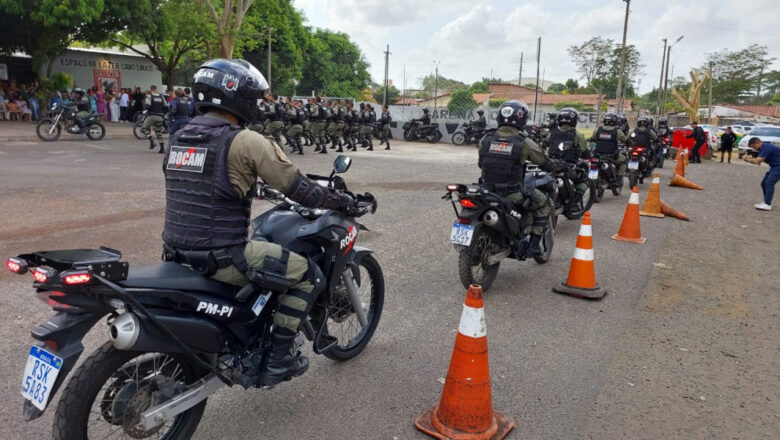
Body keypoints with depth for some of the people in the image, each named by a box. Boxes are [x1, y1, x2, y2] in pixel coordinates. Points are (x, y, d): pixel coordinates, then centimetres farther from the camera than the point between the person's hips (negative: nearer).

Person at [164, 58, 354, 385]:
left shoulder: (180, 138, 10)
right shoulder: (245, 141, -13)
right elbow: (298, 188, -12)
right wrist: (341, 201, 4)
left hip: (177, 251, 9)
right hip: (220, 256, -9)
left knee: (247, 250, 37)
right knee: (309, 275, 3)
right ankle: (277, 360, 8)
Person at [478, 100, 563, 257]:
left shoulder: (485, 139, -1)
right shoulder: (524, 143, -11)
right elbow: (545, 163, 1)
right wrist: (560, 166, 23)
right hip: (513, 195, -4)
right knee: (543, 204, 20)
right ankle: (533, 246, 16)